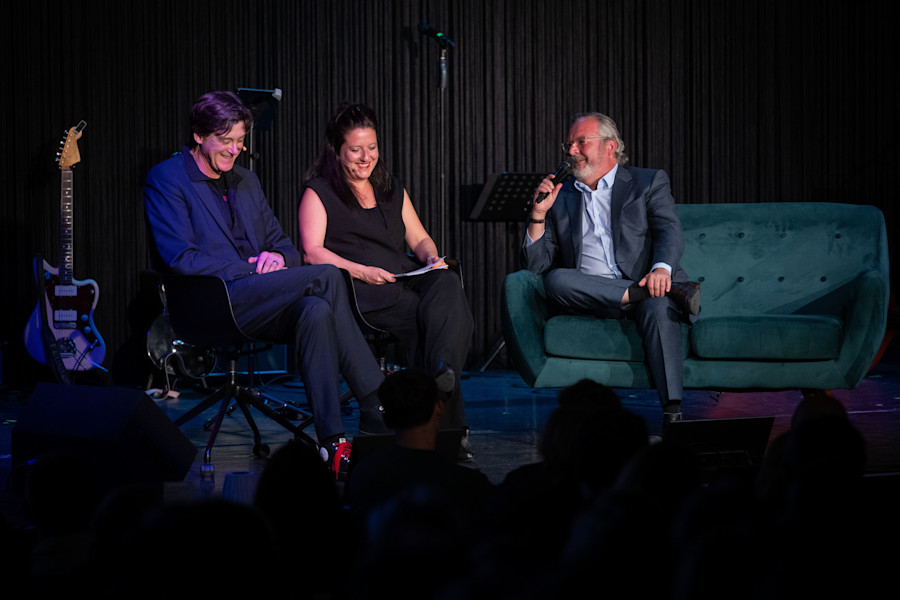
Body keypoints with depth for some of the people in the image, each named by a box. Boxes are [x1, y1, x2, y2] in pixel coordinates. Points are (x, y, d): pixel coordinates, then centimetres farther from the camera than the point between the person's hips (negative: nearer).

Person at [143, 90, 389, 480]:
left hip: (257, 302, 7)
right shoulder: (166, 180, 1)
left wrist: (278, 256, -2)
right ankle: (379, 409, -23)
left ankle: (333, 443, -34)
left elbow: (283, 244, 24)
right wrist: (252, 272, -14)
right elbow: (180, 258, -11)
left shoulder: (246, 181, 23)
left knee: (316, 311, -30)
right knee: (327, 276, -25)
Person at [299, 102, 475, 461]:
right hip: (358, 293, -4)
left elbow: (419, 239, 27)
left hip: (405, 281, 5)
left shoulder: (392, 191, 28)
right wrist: (360, 271, -16)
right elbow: (312, 252, -2)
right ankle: (446, 424, -39)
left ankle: (443, 372, -55)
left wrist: (432, 258, 2)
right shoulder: (319, 193, 10)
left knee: (447, 284, -33)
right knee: (426, 315, -33)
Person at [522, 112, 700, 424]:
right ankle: (674, 292, -31)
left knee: (658, 307, -36)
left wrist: (661, 269, -26)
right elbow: (535, 266, 16)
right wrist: (539, 213, 1)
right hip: (589, 298, 3)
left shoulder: (648, 182, 14)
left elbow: (670, 233, -4)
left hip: (643, 284, -2)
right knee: (555, 280, -29)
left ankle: (672, 411, -40)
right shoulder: (561, 197, 21)